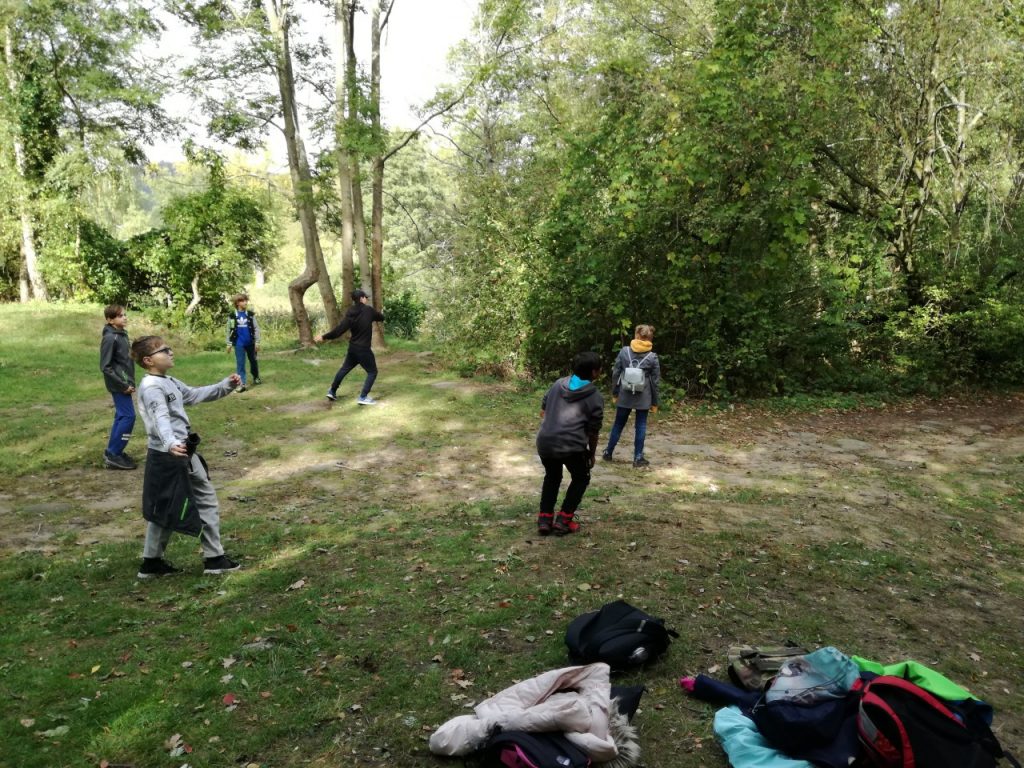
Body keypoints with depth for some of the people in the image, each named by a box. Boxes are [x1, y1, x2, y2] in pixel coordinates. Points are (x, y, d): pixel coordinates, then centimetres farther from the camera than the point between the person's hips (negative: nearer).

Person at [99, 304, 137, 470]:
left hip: (124, 382, 9)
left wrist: (129, 381, 11)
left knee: (121, 416, 13)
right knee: (128, 416, -8)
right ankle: (113, 455, -1)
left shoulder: (122, 334, 9)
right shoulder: (110, 338, -18)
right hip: (119, 385, -9)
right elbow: (105, 367, -19)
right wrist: (123, 384, -17)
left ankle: (113, 452, 22)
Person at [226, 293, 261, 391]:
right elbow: (229, 330, 5)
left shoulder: (251, 315, -1)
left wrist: (257, 342, -4)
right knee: (240, 363, -3)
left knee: (253, 361, 14)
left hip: (250, 342, 1)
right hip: (239, 344, -1)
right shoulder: (232, 316, -1)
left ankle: (256, 378, 35)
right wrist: (229, 344, 3)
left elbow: (256, 328, 0)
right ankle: (242, 384, -4)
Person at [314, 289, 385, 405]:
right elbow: (381, 318, 7)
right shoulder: (369, 310, -11)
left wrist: (324, 337, 0)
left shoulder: (350, 314, -4)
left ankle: (332, 392, 33)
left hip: (352, 347, 5)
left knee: (345, 368, 22)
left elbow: (339, 330, -10)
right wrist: (373, 317, 30)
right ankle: (363, 397, -3)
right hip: (363, 349, -5)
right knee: (372, 372, 7)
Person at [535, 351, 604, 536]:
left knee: (552, 477, 29)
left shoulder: (558, 383, 15)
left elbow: (543, 411, 19)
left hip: (544, 442, 5)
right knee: (581, 478, 22)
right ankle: (563, 520, 16)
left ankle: (544, 520, 21)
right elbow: (593, 432, 8)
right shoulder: (595, 398, 3)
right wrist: (592, 455, 22)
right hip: (571, 446, -4)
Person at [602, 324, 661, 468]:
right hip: (643, 398, -1)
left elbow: (615, 373, -1)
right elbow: (655, 381, -3)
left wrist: (615, 393, 10)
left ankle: (608, 453, 24)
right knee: (641, 426, 7)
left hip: (624, 396, 1)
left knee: (618, 424, 14)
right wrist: (654, 402, 5)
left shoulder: (624, 351, -4)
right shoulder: (652, 357, -6)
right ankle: (638, 458, 9)